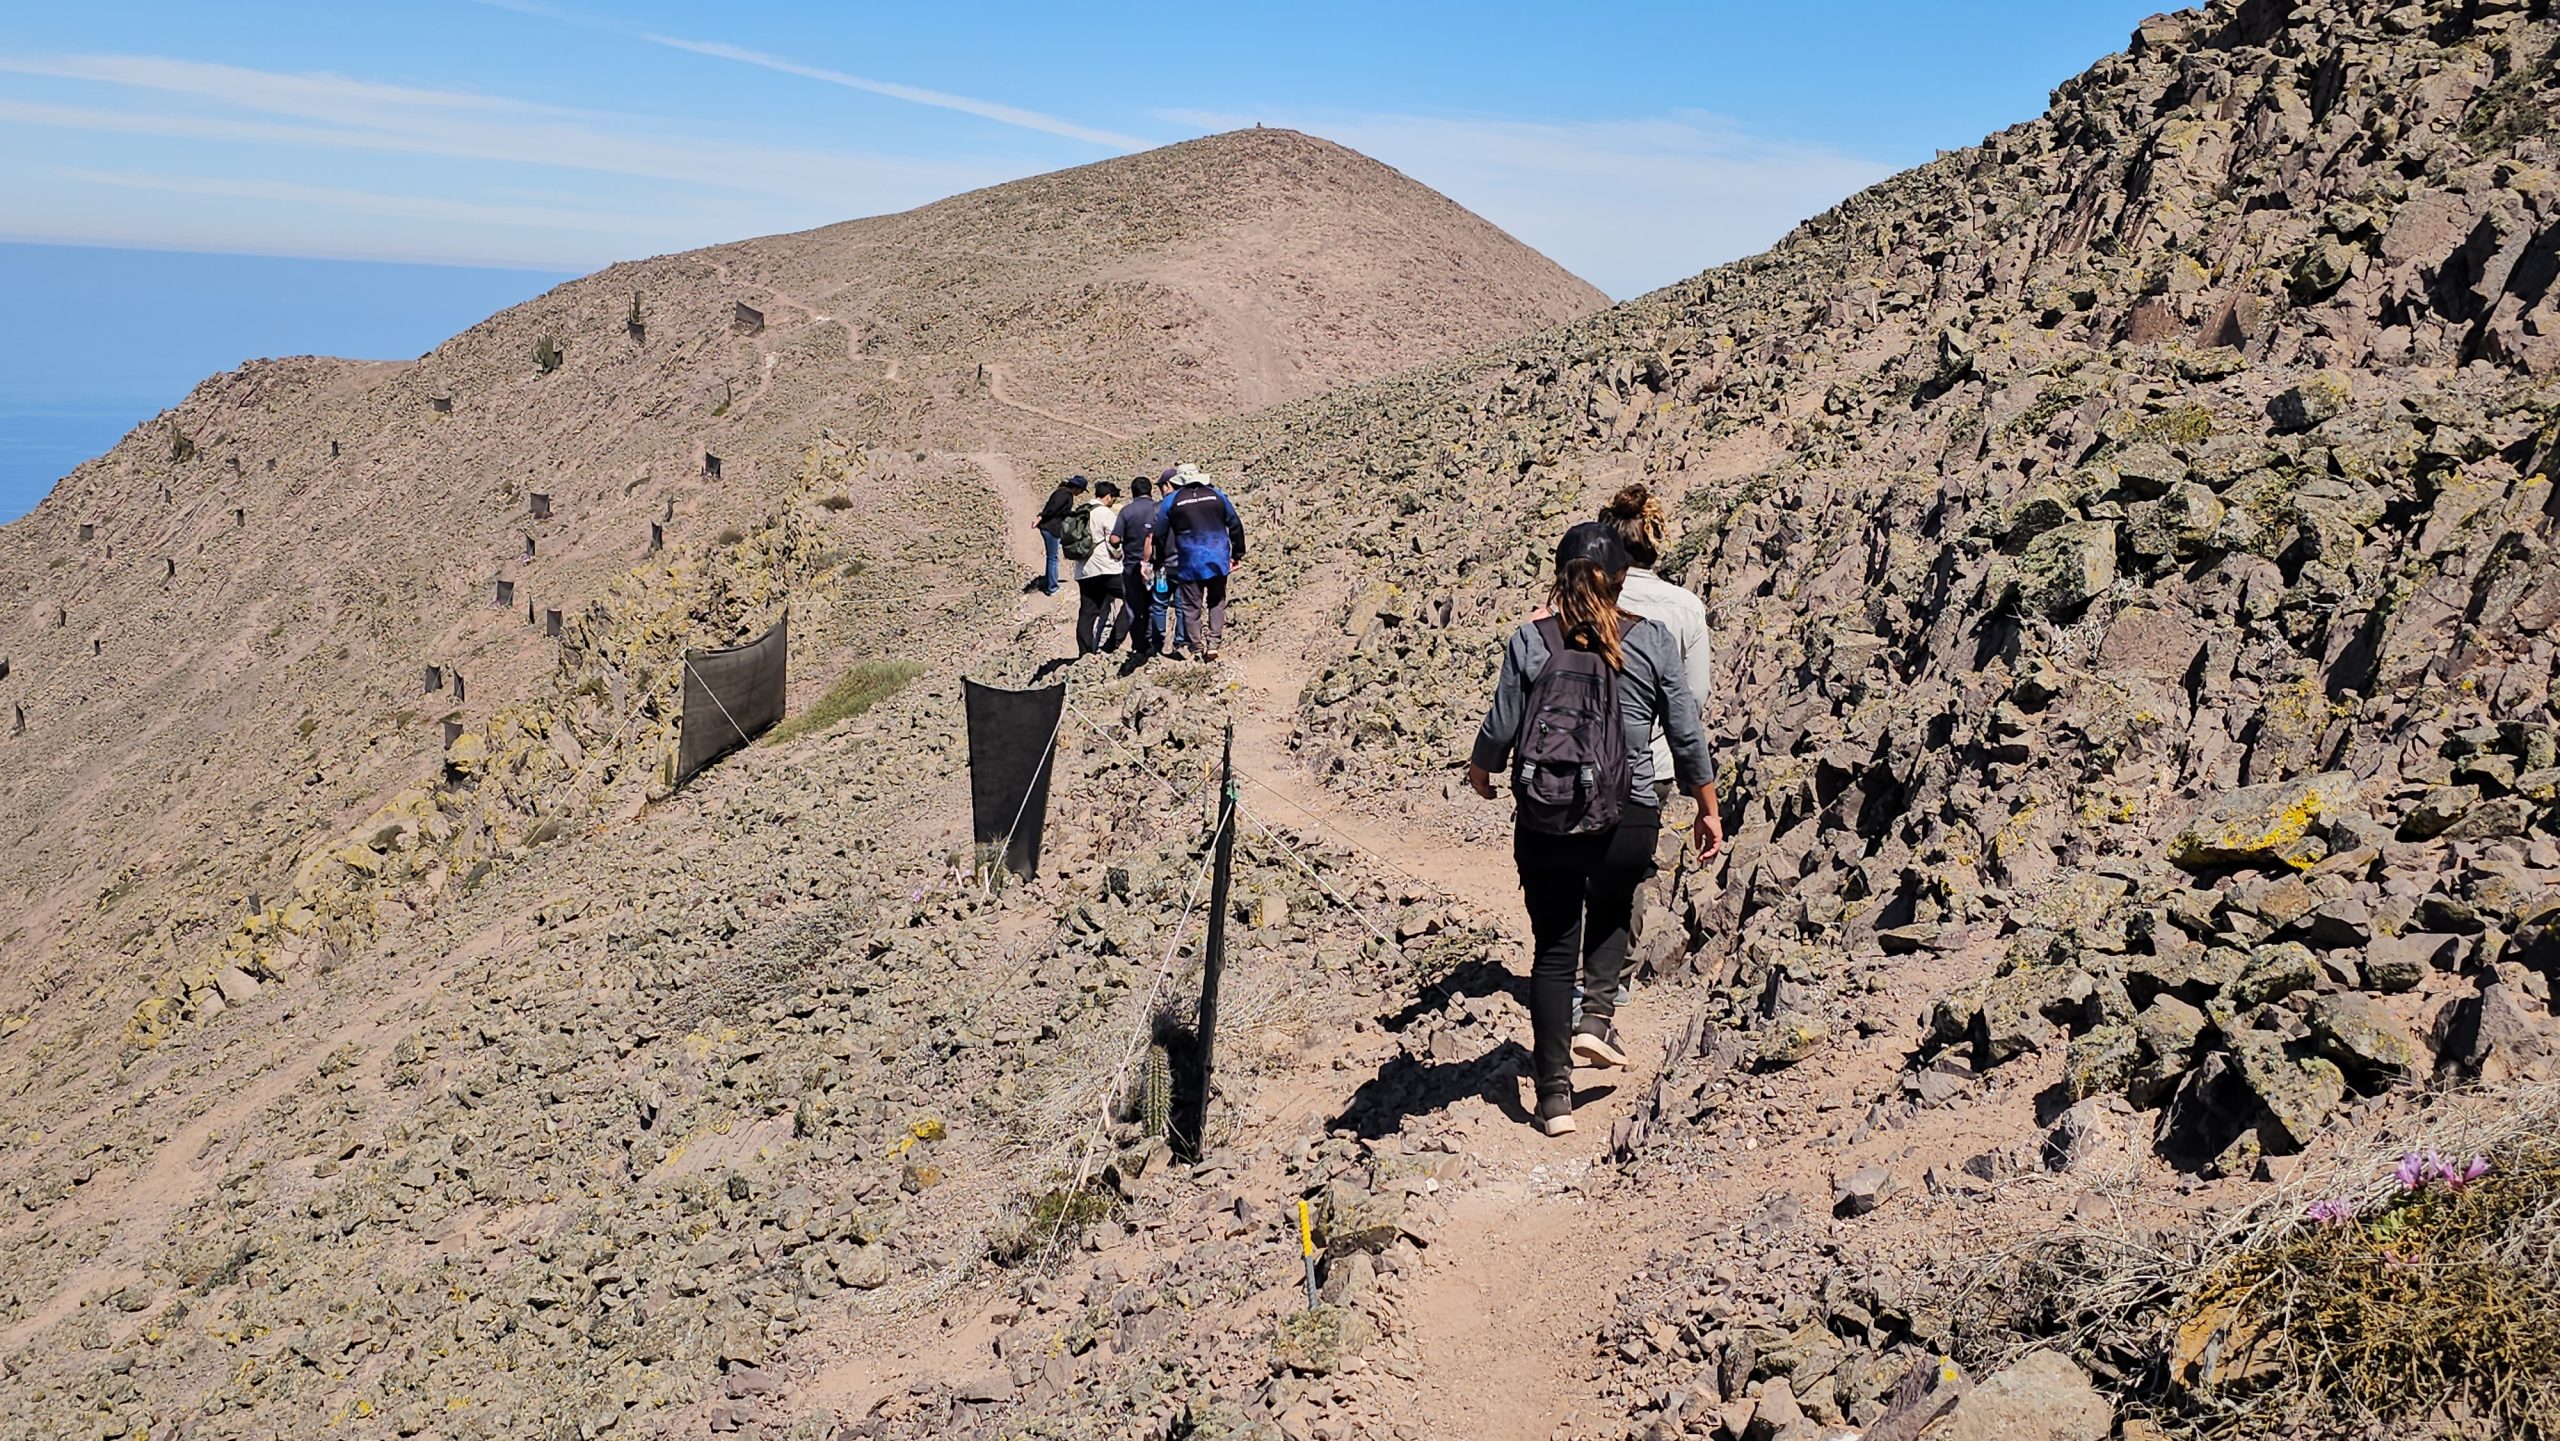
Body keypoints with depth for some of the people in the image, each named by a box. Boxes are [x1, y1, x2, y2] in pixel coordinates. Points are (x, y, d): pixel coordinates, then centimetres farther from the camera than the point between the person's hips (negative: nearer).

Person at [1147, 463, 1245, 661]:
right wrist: (1237, 554, 17)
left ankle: (1196, 648, 7)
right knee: (1217, 603, 13)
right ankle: (1213, 644, 4)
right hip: (1218, 561, 2)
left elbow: (1158, 534, 5)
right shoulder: (1217, 495, 5)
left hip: (1190, 563, -1)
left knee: (1191, 607, 7)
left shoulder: (1171, 501, 1)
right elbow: (1235, 525, 8)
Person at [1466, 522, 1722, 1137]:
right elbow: (1686, 735, 2)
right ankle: (1597, 1016, 10)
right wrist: (1708, 810, 15)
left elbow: (1500, 729, 0)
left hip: (1543, 822, 0)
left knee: (1553, 949, 12)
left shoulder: (1530, 640, -3)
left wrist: (1481, 770, 22)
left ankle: (1555, 1093, 10)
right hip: (1627, 821, 0)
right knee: (1611, 913, 30)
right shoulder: (1652, 641, -2)